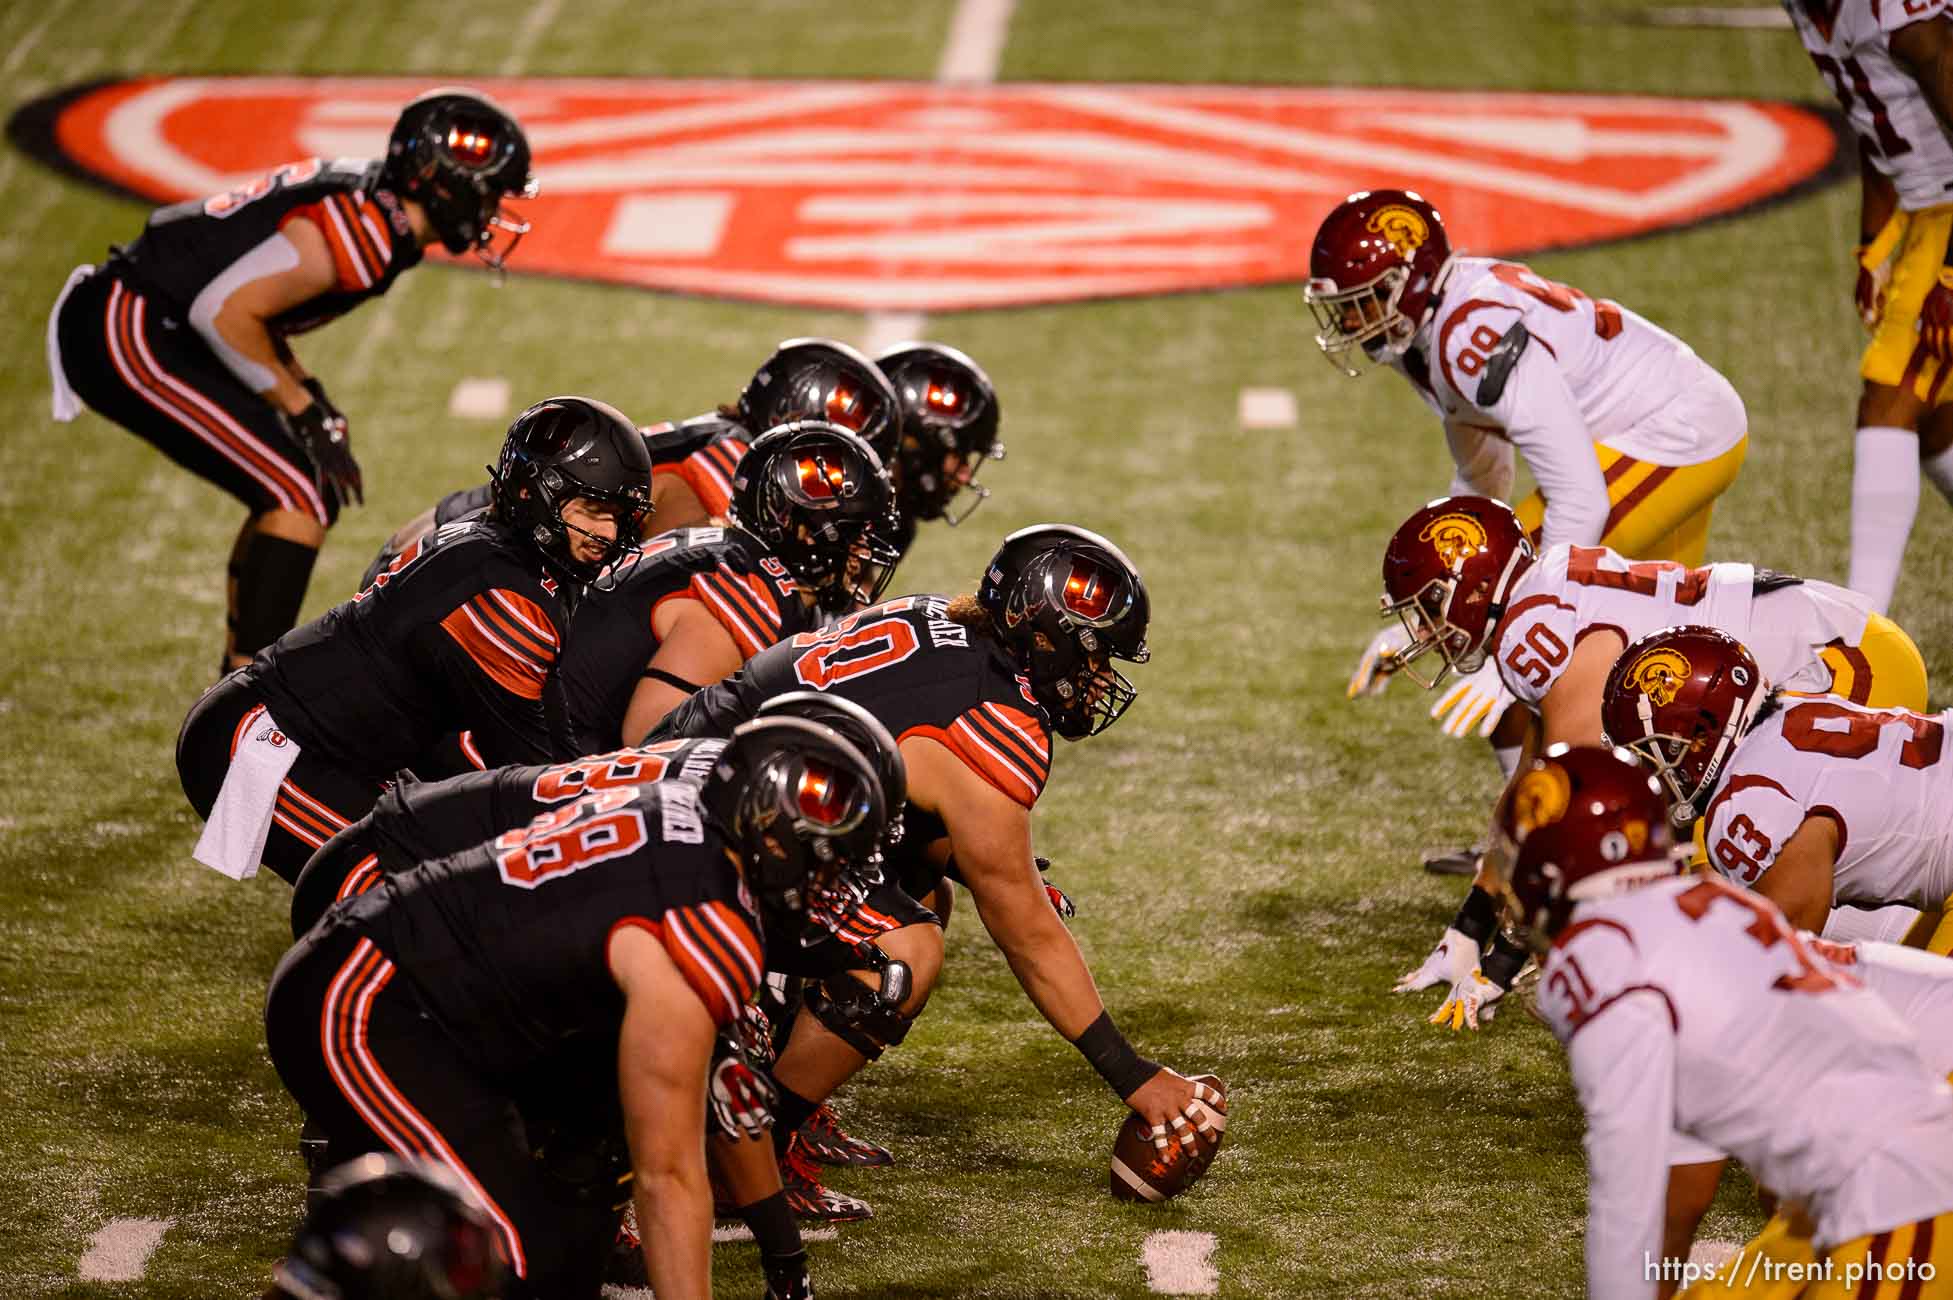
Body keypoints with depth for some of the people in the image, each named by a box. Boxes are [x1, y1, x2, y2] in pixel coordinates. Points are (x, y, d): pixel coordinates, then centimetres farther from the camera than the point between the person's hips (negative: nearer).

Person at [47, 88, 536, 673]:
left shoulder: (366, 199, 10)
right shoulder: (362, 234, -21)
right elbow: (223, 313, -23)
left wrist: (307, 393, 9)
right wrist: (305, 411, -14)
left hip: (161, 332, 10)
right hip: (128, 337, -10)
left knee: (301, 495, 15)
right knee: (301, 498, -13)